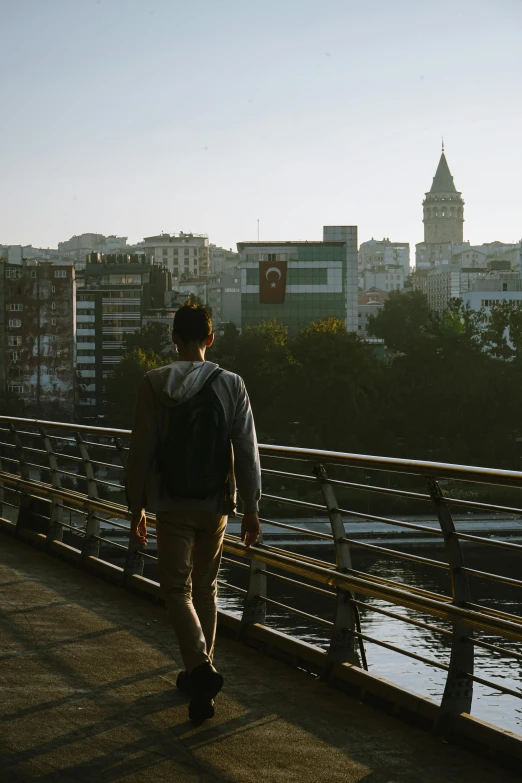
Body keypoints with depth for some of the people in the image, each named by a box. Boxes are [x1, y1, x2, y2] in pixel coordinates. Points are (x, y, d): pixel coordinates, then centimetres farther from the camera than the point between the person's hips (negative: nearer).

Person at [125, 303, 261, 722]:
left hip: (172, 505, -2)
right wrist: (251, 507, 4)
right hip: (216, 503, 2)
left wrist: (136, 504, 5)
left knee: (177, 588, 3)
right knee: (205, 586, 17)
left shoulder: (154, 384, -7)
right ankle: (201, 672, 25)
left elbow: (141, 451, -5)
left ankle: (200, 665, -19)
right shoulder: (231, 384, -3)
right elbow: (247, 452, -2)